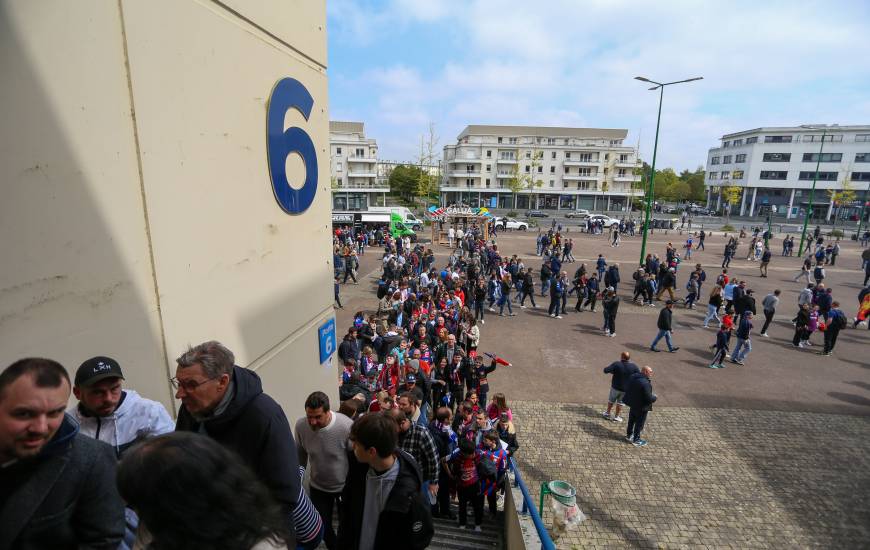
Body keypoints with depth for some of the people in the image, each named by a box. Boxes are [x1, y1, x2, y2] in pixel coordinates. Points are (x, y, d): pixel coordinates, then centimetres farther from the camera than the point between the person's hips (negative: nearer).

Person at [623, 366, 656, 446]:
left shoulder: (632, 377, -6)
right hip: (641, 407, -8)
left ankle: (629, 435, 42)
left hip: (632, 403, 8)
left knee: (631, 420, 25)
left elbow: (626, 388, 7)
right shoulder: (645, 383, -32)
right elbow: (649, 399, -29)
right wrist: (655, 397, -9)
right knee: (639, 423, 13)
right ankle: (636, 440, 28)